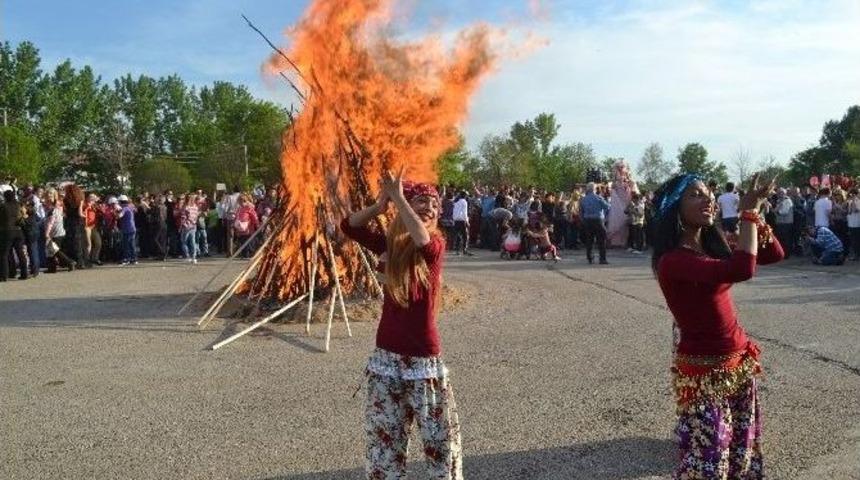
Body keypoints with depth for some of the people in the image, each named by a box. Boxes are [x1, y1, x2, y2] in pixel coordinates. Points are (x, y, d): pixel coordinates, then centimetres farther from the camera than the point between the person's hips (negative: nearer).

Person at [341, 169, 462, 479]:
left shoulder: (436, 245, -9)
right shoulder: (390, 244, 2)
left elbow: (422, 240, -32)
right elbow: (349, 226, -5)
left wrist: (397, 197, -25)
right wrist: (380, 206, -19)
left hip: (424, 360, -3)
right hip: (387, 358, 4)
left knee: (441, 438, 9)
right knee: (383, 440, 15)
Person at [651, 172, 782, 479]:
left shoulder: (713, 247, 6)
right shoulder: (673, 260, -22)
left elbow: (774, 254, 10)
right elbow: (741, 270, -34)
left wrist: (754, 213, -5)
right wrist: (749, 212, -23)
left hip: (740, 364, 8)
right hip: (704, 373, -8)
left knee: (743, 453, 20)